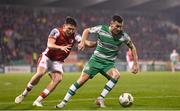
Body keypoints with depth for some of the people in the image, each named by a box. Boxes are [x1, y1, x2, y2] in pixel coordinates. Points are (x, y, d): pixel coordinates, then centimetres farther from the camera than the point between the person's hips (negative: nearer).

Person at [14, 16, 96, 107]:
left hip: (58, 61, 3)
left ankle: (38, 100, -14)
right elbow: (49, 45, -31)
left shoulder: (74, 36, -9)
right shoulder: (56, 31, -19)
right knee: (40, 73, -26)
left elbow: (87, 43, -16)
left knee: (58, 78, -19)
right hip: (47, 57, -3)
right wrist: (61, 47, -48)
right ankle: (24, 94, -4)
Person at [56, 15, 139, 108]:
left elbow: (132, 47, 9)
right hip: (96, 60, -1)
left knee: (116, 75, -31)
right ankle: (64, 102, 1)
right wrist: (82, 42, -9)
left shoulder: (123, 36, -7)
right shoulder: (101, 29, -10)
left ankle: (100, 99, -23)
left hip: (109, 64, 1)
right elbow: (87, 30, 8)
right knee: (82, 80, -11)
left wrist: (135, 64, 5)